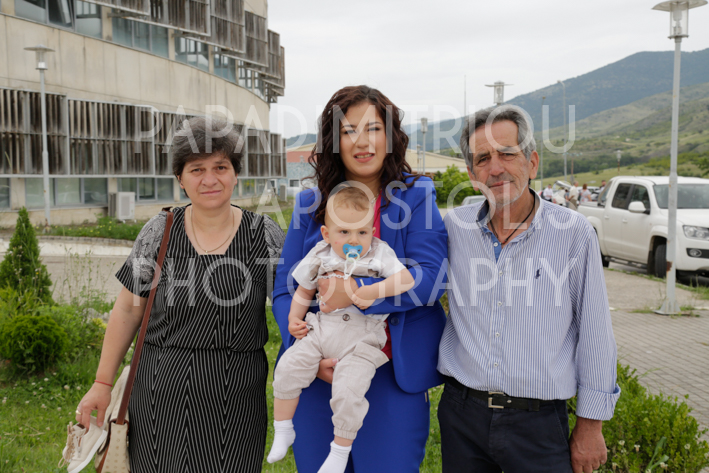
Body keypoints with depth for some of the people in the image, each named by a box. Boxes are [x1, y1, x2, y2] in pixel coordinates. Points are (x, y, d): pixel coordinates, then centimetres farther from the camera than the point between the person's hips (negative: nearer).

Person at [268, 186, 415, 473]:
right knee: (288, 368, -9)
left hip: (361, 336, -4)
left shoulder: (379, 254, -3)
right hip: (321, 328, 4)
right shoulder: (321, 257, 5)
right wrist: (294, 319, 7)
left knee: (348, 390, -18)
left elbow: (406, 279, -15)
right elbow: (304, 290, 18)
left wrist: (374, 291, -25)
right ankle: (283, 431, 14)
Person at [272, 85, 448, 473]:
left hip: (392, 377, -2)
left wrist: (357, 290, -22)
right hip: (318, 376, 3)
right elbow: (284, 290, 3)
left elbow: (431, 278, -13)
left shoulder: (416, 197, -1)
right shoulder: (310, 204, 6)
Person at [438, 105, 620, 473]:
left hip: (538, 423, -2)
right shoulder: (452, 228, -1)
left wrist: (590, 423, 1)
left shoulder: (574, 233, -6)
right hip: (461, 414, 2)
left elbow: (594, 335, -2)